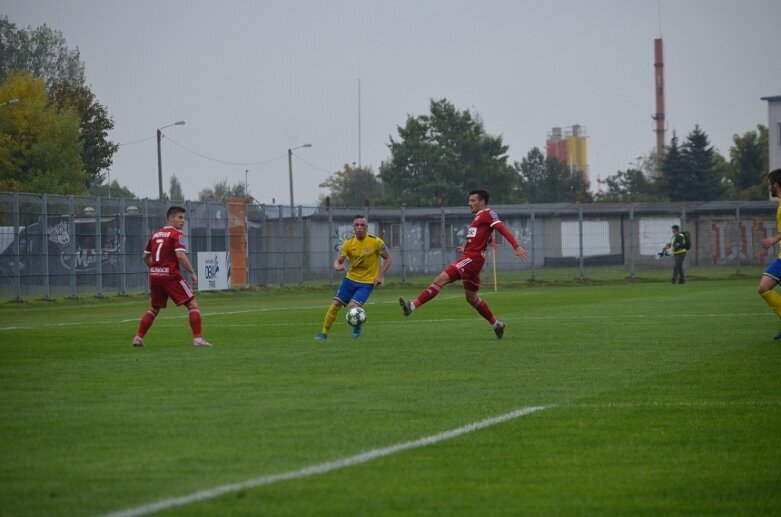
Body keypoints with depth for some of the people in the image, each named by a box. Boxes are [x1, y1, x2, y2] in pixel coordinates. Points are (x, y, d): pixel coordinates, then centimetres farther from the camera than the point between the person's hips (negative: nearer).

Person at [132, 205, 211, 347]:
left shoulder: (156, 234, 15)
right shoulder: (176, 234, -7)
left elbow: (146, 257, 19)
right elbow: (180, 255, -19)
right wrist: (192, 273, -12)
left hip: (154, 276, 7)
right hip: (171, 276, -7)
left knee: (155, 308, 23)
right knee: (193, 305, -1)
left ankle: (138, 338, 17)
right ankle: (197, 338, -11)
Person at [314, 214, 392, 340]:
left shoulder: (376, 242, -13)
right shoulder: (348, 243, -5)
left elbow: (389, 259, -3)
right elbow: (338, 260, -5)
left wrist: (380, 275, -11)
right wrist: (337, 266, -30)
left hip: (367, 282, -4)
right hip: (350, 279, 4)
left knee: (353, 306, -21)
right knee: (335, 304, -2)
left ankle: (358, 325, 12)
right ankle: (324, 333, 13)